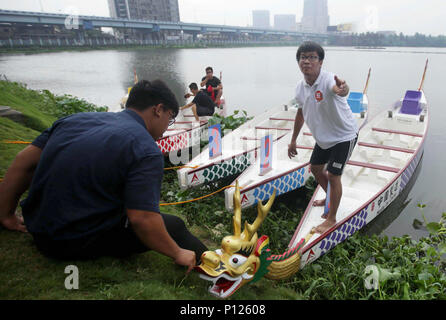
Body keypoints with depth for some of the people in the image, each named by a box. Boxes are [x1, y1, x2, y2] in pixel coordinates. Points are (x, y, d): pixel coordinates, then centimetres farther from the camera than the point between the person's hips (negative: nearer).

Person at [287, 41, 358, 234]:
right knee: (315, 168, 19)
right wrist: (293, 140, 14)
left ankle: (331, 219, 14)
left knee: (333, 176, -6)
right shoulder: (300, 88, -7)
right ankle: (331, 198, 48)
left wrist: (342, 89, -80)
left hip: (343, 136, -7)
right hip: (323, 138, 8)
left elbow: (339, 89, -54)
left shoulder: (328, 80, -29)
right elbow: (301, 113, 9)